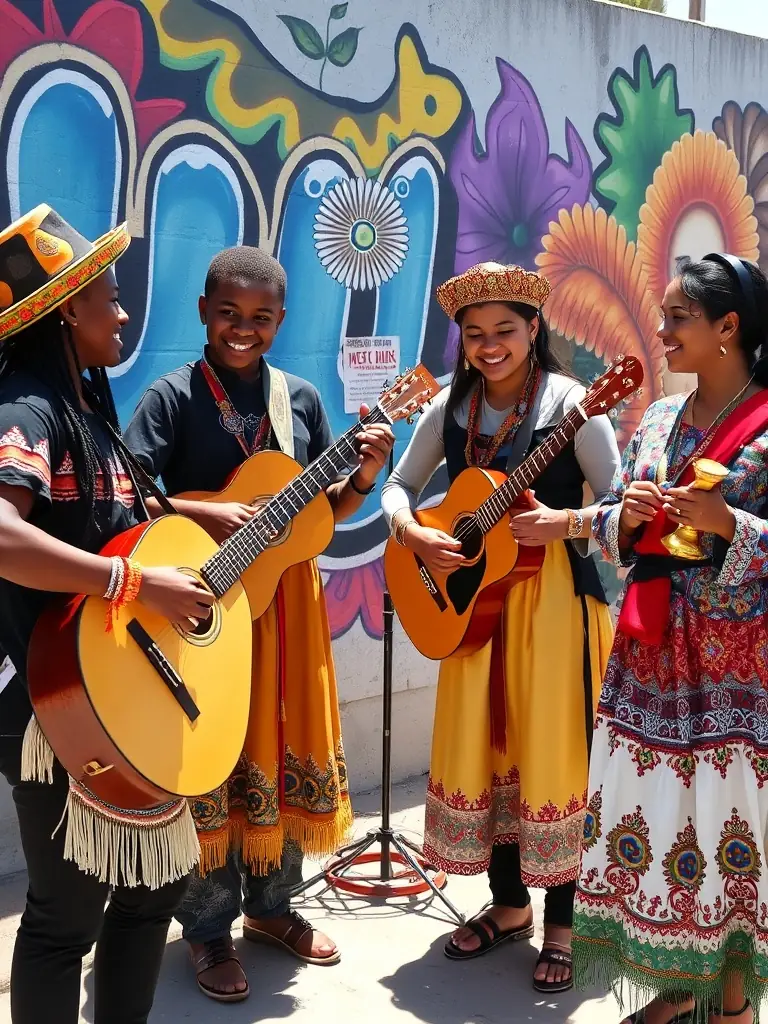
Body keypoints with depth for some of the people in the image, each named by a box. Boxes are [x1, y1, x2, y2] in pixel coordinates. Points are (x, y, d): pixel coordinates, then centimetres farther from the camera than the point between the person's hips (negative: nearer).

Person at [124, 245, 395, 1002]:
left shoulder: (300, 398, 7)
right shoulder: (172, 397, -6)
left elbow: (325, 511, 10)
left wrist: (363, 478, -9)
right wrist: (207, 514, -27)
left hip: (285, 599, 5)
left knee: (285, 748, 12)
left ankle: (269, 905, 32)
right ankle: (209, 929, 21)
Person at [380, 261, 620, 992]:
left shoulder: (569, 403, -9)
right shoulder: (452, 408, 5)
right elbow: (399, 486, 10)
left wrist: (563, 524, -28)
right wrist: (413, 534, -10)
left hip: (552, 597, -5)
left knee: (550, 755, 0)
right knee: (479, 750, 10)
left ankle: (560, 924, 17)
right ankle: (509, 905, 29)